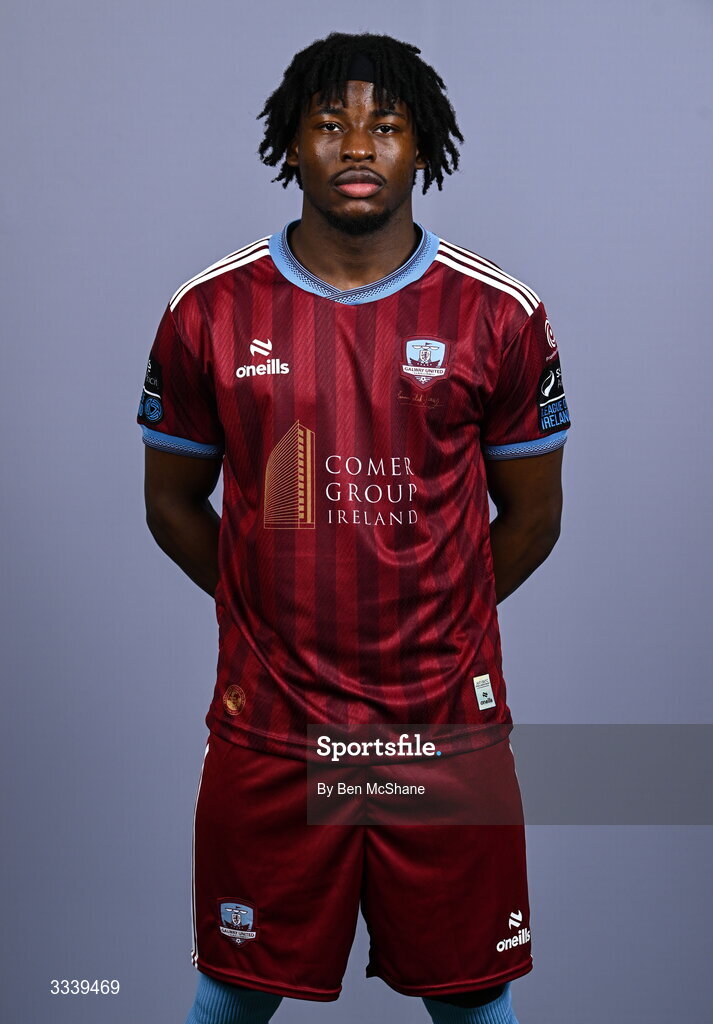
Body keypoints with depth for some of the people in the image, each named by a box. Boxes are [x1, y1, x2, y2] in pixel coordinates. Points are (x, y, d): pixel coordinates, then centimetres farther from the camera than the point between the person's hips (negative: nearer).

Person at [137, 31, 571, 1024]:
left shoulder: (499, 315, -2)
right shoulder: (209, 311, -1)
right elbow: (173, 504, 9)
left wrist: (431, 626, 7)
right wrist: (272, 614, 7)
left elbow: (531, 514, 7)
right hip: (266, 729, 0)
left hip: (449, 727, 0)